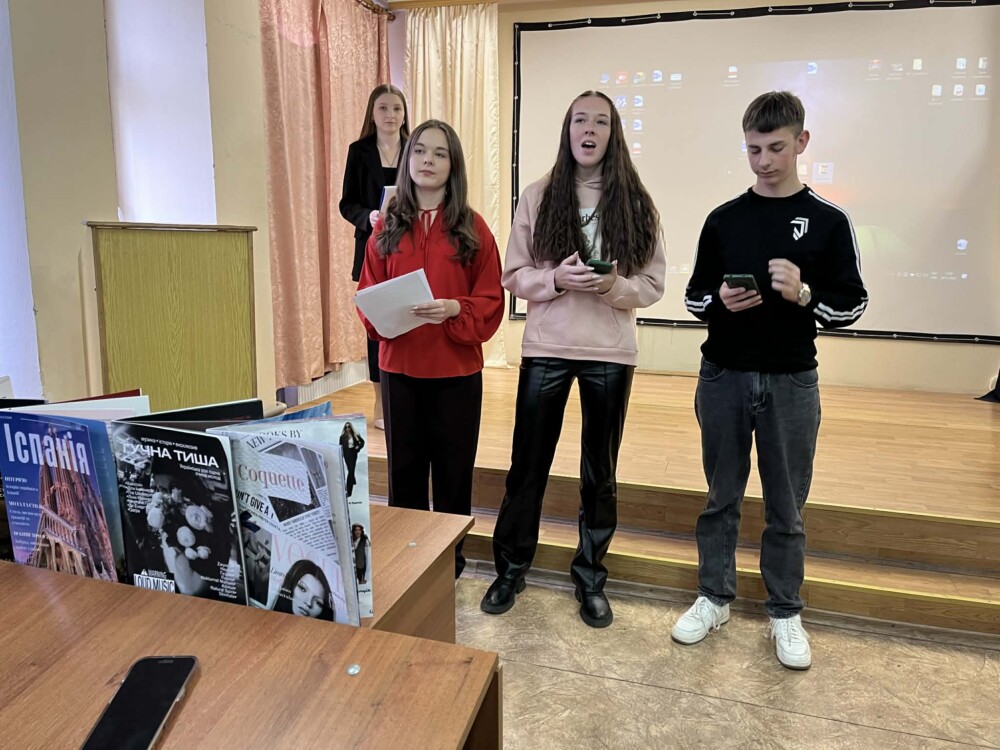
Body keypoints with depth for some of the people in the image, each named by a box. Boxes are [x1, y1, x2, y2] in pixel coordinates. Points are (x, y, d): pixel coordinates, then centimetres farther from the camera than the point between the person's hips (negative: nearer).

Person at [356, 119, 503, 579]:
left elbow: (490, 300, -3)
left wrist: (455, 310, -21)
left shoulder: (472, 229, 0)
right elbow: (367, 291, 7)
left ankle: (450, 564, 25)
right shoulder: (388, 227, 7)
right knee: (404, 471, 9)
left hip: (456, 370, -2)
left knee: (453, 472, 7)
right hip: (398, 368, 2)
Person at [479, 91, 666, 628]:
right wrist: (555, 279, -18)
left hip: (610, 353, 1)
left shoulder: (635, 203, 2)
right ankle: (510, 569, 29)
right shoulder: (538, 197, 2)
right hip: (546, 348, 0)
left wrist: (613, 286, -18)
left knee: (599, 472, 11)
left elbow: (652, 285, 2)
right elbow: (515, 276, 0)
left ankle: (590, 577, 30)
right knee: (528, 464, 9)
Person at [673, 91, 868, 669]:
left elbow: (853, 305, 0)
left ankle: (786, 613, 27)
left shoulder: (829, 221, -1)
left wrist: (804, 294, -20)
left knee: (787, 507, 9)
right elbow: (694, 296, 7)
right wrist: (721, 301, -15)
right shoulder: (723, 219, 4)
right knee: (722, 498, 13)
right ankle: (715, 599, 28)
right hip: (724, 378, 2)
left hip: (792, 383, -1)